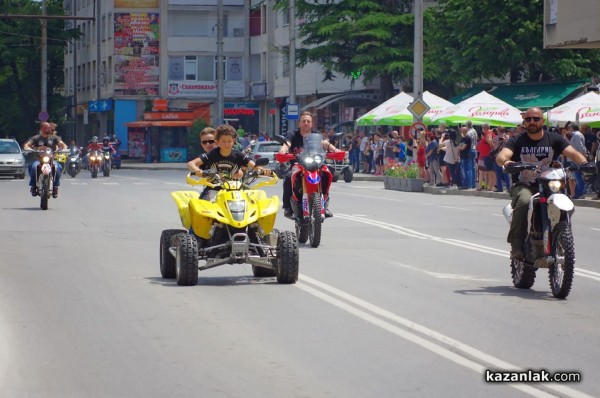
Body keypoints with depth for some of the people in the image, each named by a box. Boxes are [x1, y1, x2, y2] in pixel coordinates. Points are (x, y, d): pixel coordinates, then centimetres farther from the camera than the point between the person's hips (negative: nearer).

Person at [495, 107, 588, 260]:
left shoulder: (554, 139, 6)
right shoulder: (517, 141, 2)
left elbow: (572, 153, -8)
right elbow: (501, 155, -15)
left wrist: (584, 163, -31)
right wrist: (506, 161, -41)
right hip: (523, 186, -2)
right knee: (524, 201, -35)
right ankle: (517, 246, -31)